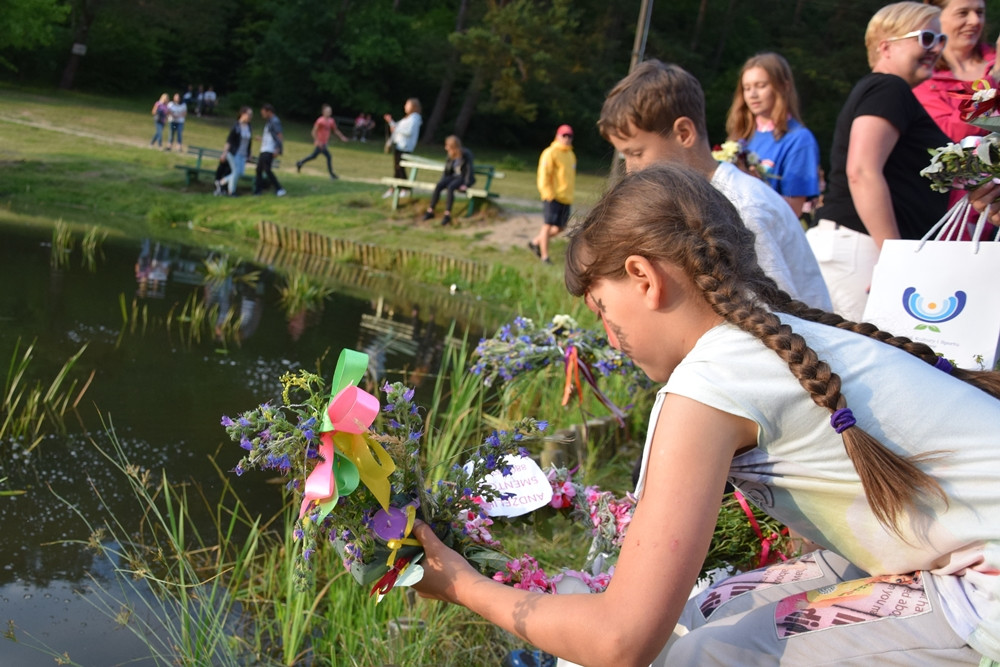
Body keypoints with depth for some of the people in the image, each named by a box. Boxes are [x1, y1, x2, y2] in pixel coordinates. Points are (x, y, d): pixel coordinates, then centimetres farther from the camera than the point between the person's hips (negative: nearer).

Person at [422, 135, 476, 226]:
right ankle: (430, 211, -21)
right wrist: (443, 180, -1)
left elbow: (470, 169, -16)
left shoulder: (466, 154, -13)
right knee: (438, 186, -24)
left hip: (463, 177, -5)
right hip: (453, 176, 5)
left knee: (450, 187, -35)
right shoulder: (451, 155, 3)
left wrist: (466, 184, -23)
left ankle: (447, 215, -37)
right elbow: (447, 169, 12)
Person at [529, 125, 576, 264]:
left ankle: (536, 242, 26)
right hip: (553, 197, -8)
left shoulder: (571, 155, 17)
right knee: (548, 225, -5)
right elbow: (543, 174, -13)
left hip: (566, 198, 8)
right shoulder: (550, 153, -8)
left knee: (560, 227, 9)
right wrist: (548, 193, -18)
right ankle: (544, 256, 1)